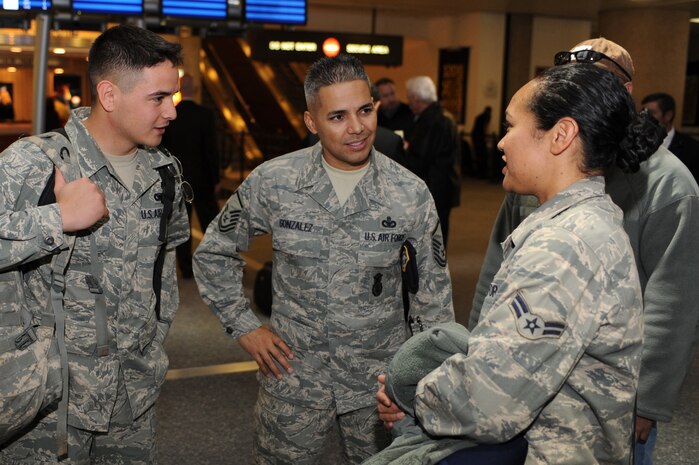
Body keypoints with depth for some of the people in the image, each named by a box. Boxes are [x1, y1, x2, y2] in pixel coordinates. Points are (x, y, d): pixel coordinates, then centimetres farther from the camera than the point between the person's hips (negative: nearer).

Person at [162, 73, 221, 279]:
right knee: (210, 222, 8)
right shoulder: (205, 114, -10)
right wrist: (216, 179, -3)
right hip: (201, 178, -2)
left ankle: (186, 267, 12)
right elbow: (211, 149, -11)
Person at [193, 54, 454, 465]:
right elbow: (214, 253, 5)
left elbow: (435, 281, 4)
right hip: (293, 371, 0)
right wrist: (244, 326, 0)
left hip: (380, 374, 0)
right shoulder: (272, 182, -10)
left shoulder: (411, 193, -9)